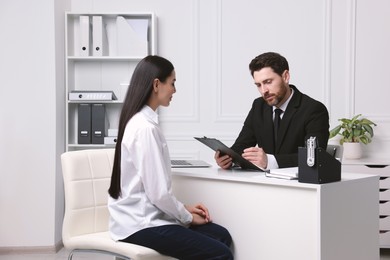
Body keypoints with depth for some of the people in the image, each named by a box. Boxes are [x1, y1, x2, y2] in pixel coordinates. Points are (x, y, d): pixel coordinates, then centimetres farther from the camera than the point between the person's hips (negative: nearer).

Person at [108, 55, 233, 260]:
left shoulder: (139, 121, 9)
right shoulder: (145, 128, -21)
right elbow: (158, 192, -21)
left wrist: (183, 210, 10)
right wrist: (187, 217, -5)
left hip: (145, 216, 10)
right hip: (140, 224, -10)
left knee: (221, 235, 7)